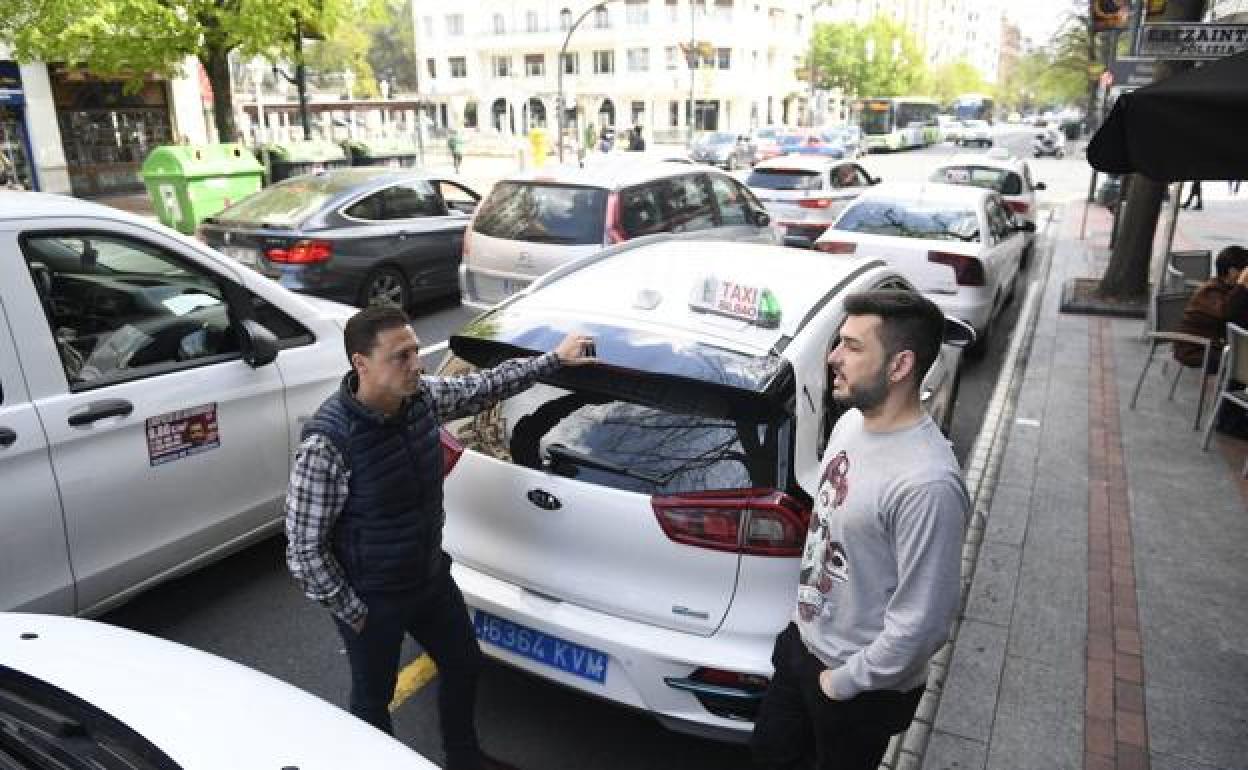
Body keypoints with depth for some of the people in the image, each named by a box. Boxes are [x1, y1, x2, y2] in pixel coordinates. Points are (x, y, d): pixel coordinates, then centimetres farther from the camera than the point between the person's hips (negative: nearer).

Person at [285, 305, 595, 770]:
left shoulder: (422, 397, -14)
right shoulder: (326, 444, -31)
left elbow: (487, 385, 6)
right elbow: (303, 549, -22)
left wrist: (555, 359, 11)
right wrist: (351, 613, -13)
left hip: (432, 576, 7)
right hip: (372, 600, -7)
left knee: (464, 665, 24)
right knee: (374, 697, 18)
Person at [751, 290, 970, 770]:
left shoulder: (928, 483, -33)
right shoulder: (850, 421, -6)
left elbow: (922, 623, -28)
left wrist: (844, 681, -14)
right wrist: (804, 620, 15)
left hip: (865, 686, -7)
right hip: (802, 640, 7)